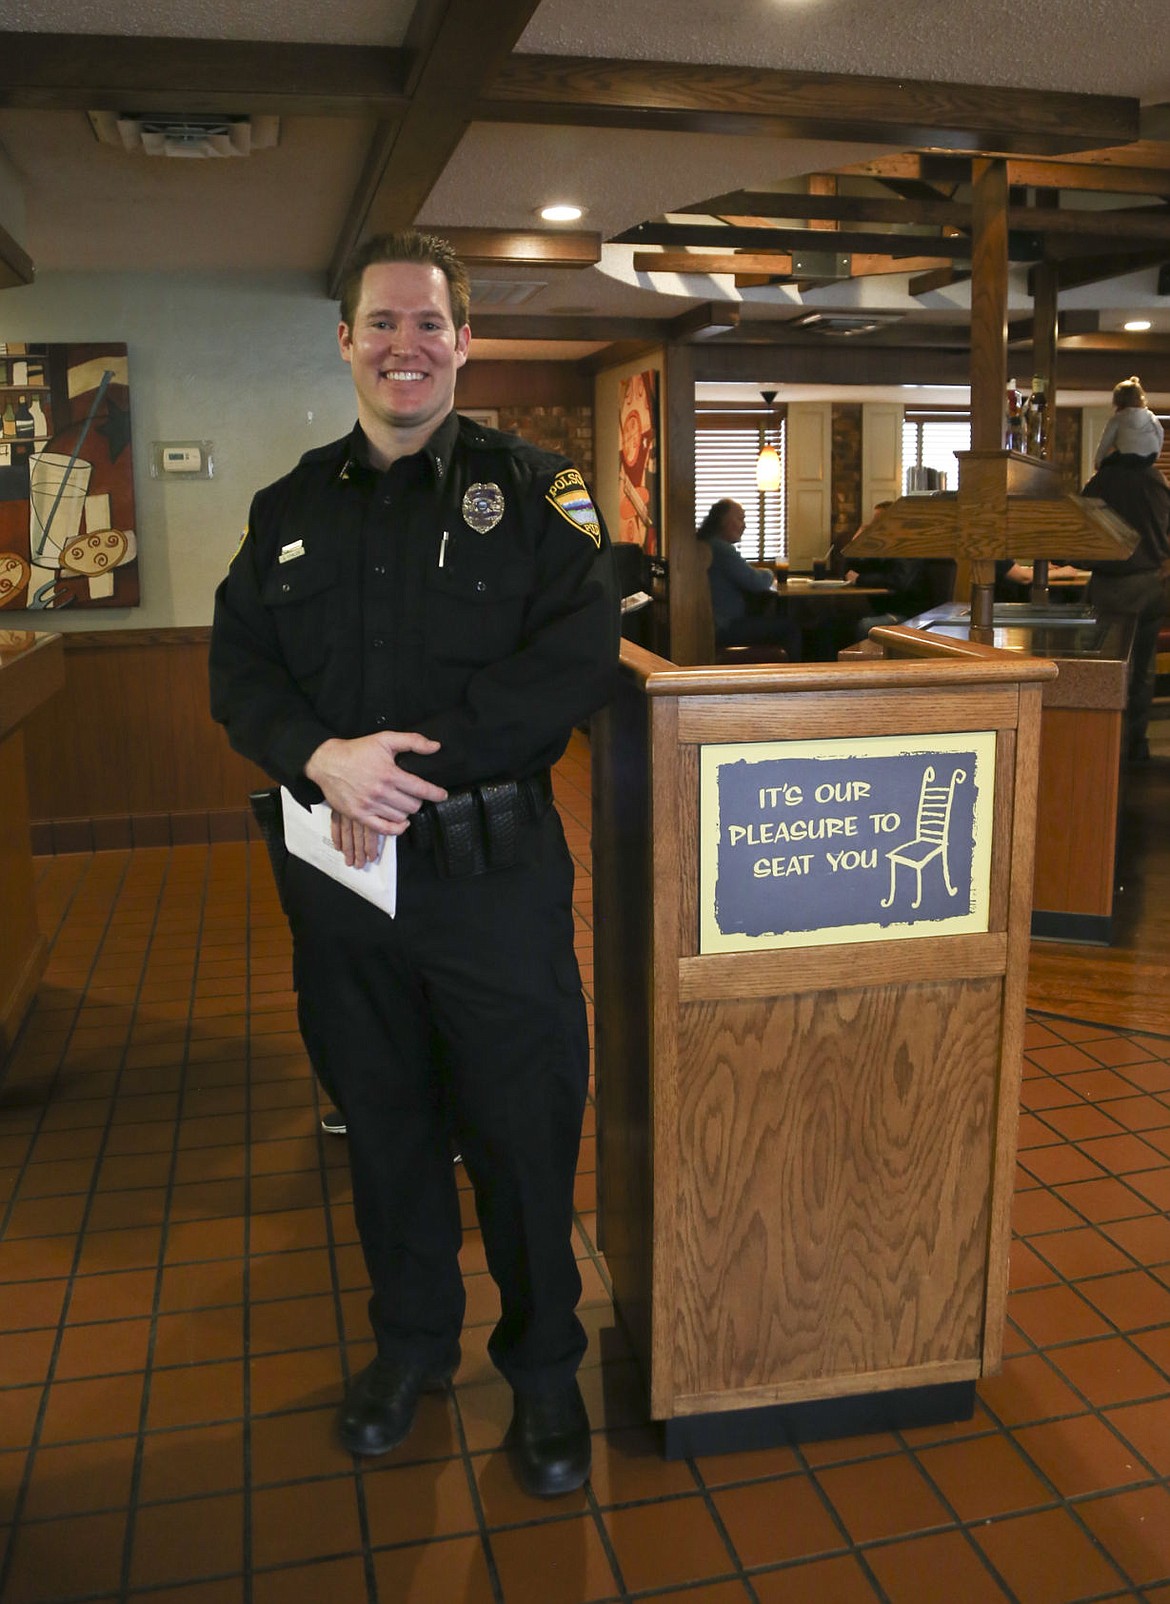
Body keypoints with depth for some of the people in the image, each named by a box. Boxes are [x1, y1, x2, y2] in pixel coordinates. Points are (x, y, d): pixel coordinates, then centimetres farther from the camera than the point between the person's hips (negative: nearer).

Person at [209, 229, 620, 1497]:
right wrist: (323, 760, -17)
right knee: (383, 1119, 18)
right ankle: (412, 1338, 41)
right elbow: (238, 668, 4)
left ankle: (543, 1365, 31)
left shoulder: (535, 491, -1)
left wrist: (417, 757, -20)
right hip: (340, 870, 4)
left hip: (495, 869, -3)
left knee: (523, 1127, 7)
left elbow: (576, 659, -13)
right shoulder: (290, 508, 11)